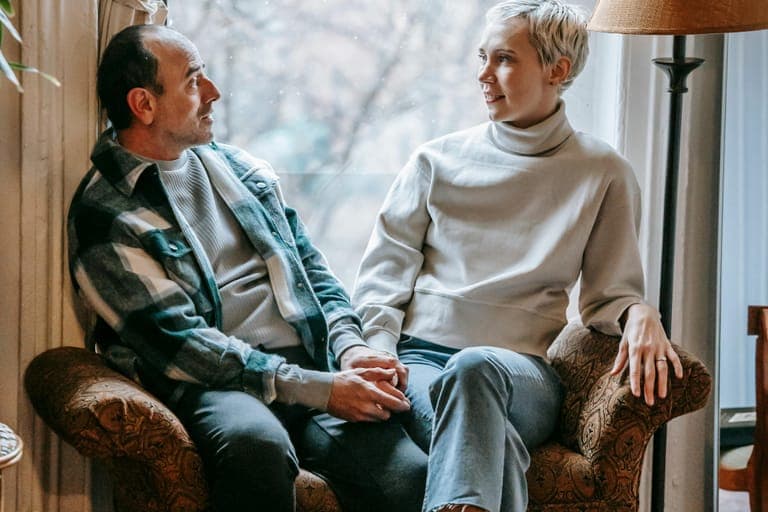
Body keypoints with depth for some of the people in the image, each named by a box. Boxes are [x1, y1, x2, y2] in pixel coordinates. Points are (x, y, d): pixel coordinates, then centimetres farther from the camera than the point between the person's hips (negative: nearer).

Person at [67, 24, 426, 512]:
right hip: (212, 385, -4)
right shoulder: (104, 215, 0)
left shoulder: (239, 168, 21)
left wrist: (350, 346, 1)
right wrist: (319, 390, -15)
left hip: (308, 363, 4)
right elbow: (174, 341, -9)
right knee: (254, 440, -41)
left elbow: (312, 266, 23)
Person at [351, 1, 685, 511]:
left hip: (521, 372, -1)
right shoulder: (437, 161, 17)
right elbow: (383, 273, 14)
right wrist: (380, 355, -5)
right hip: (420, 357, 1)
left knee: (475, 367, -41)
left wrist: (640, 315, -11)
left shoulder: (603, 174, 14)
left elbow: (609, 292, 13)